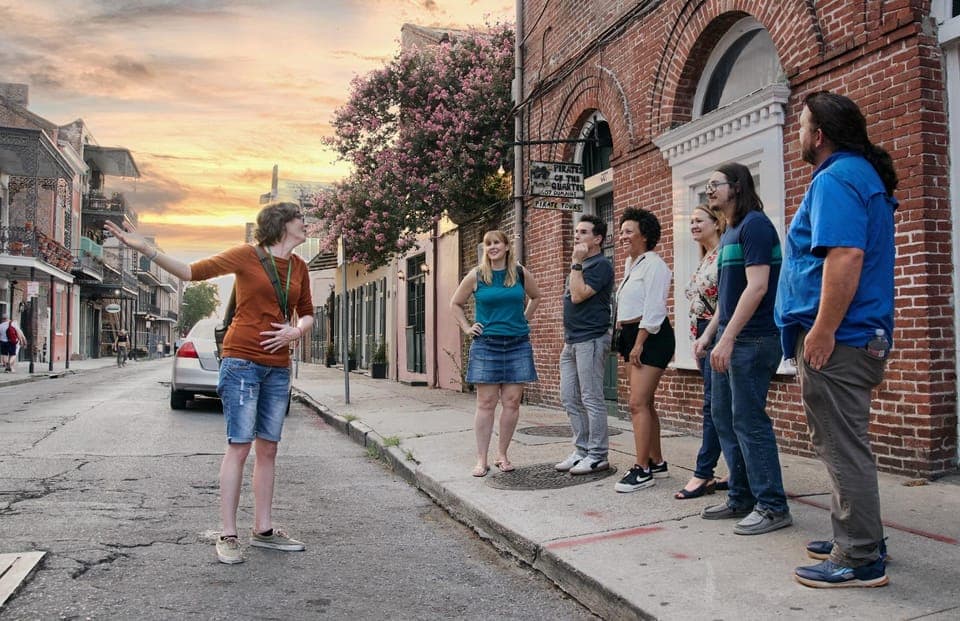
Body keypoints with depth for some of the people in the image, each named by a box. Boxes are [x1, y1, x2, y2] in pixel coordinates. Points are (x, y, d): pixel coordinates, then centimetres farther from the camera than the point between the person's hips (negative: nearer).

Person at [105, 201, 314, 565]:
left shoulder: (299, 268, 12)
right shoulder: (246, 256, -3)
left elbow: (307, 314, 20)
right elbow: (191, 272, -2)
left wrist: (296, 331, -2)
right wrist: (147, 251, -12)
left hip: (278, 367, 6)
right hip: (242, 360, -6)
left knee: (268, 449, 8)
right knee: (239, 446, -7)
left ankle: (263, 529, 17)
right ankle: (228, 536, 1)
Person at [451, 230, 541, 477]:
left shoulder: (521, 274, 6)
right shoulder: (476, 276, 2)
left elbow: (535, 297, 24)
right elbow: (455, 304, 13)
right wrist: (467, 328, 4)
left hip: (518, 344, 2)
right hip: (486, 345, -2)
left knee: (512, 402, 1)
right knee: (486, 403, -2)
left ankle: (502, 454, 15)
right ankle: (481, 459, 5)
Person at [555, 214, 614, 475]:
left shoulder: (600, 265, -9)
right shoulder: (581, 265, 20)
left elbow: (578, 296, -20)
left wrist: (576, 263, -14)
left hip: (591, 340, -10)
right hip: (572, 341, 10)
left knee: (591, 400, -5)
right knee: (569, 398, 11)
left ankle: (597, 456, 3)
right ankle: (581, 450, 19)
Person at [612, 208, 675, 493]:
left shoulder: (653, 264, -11)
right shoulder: (630, 264, 17)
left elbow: (654, 309, -17)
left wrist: (639, 344, -19)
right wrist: (625, 340, 13)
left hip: (650, 337, -10)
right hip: (631, 336, 10)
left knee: (638, 403, -13)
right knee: (644, 403, 13)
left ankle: (642, 470, -8)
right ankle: (657, 462, 23)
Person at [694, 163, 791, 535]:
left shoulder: (755, 225, -10)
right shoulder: (729, 233, 19)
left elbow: (757, 286, -20)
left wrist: (727, 338, -23)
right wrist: (709, 334, 17)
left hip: (752, 340, -10)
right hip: (728, 340, 10)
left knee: (749, 421, -6)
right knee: (724, 418, 12)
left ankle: (772, 506, 5)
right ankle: (741, 498, 22)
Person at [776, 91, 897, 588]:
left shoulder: (836, 179, -14)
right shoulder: (866, 175, 20)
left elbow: (845, 257, -26)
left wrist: (822, 331, -25)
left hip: (837, 338, -11)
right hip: (862, 336, 11)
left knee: (842, 447, -4)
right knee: (841, 443, 19)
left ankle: (860, 560, 5)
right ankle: (856, 539, 29)